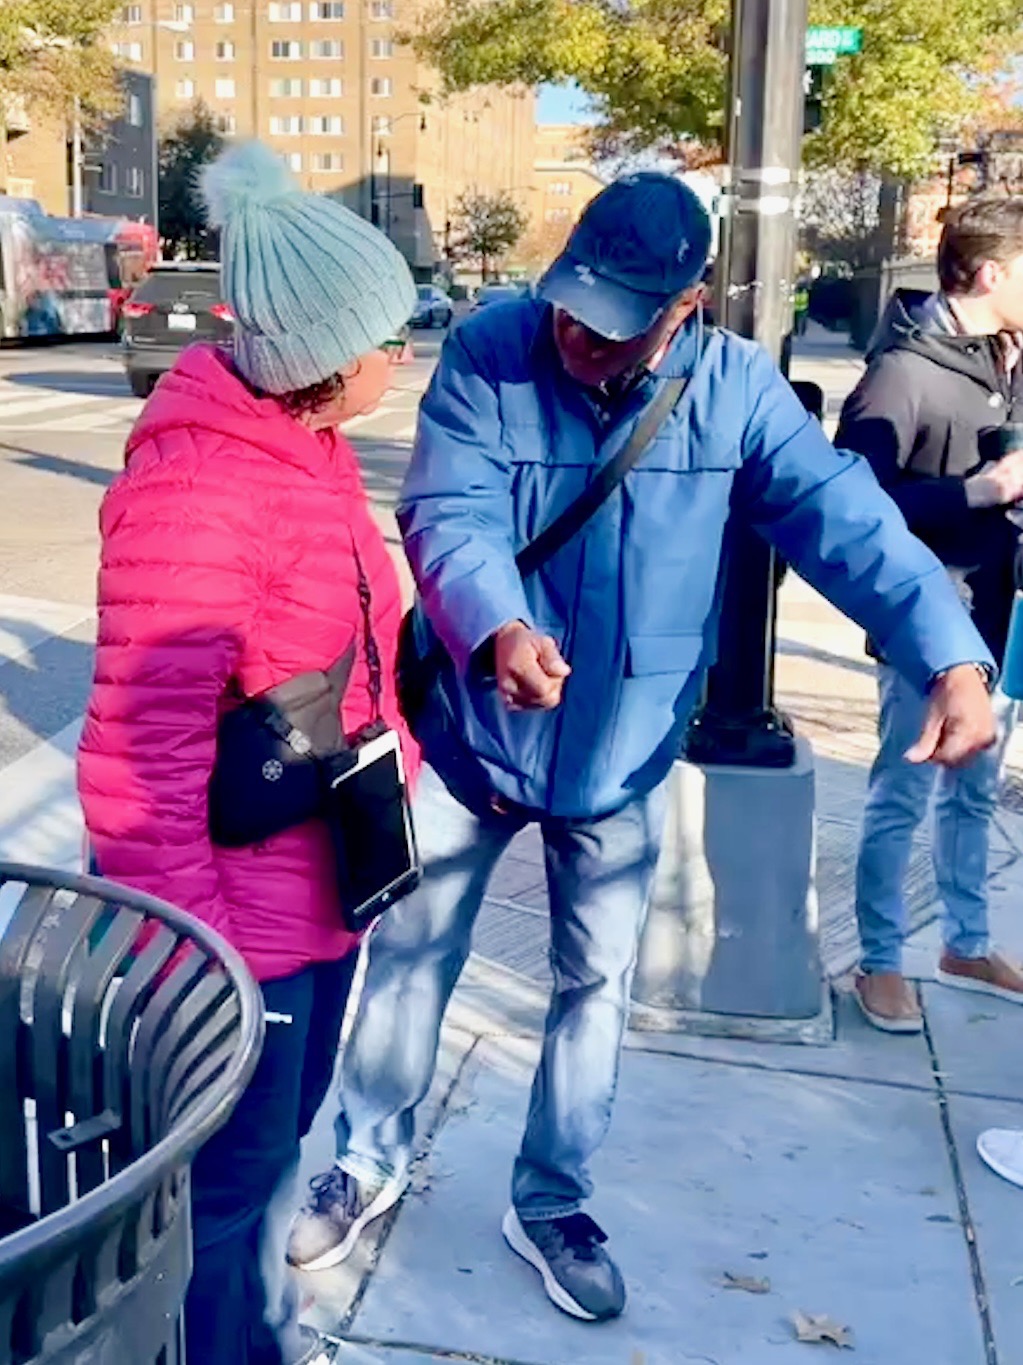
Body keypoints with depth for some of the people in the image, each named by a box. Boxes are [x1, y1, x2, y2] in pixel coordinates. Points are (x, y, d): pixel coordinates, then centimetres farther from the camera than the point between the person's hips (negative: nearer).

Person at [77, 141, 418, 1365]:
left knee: (274, 1141, 27)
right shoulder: (195, 491, -26)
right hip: (240, 924, -9)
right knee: (223, 1181, 12)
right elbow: (139, 760, -25)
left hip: (323, 893, 9)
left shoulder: (310, 445, 4)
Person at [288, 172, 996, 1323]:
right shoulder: (487, 354, -15)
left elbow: (846, 521, -18)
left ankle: (549, 1204, 37)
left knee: (597, 985, 14)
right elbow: (450, 516, -25)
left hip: (621, 756, 2)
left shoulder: (734, 387, -12)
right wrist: (498, 629, -46)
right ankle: (371, 1162, 38)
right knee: (408, 957, 13)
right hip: (471, 733, -1)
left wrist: (951, 659, -32)